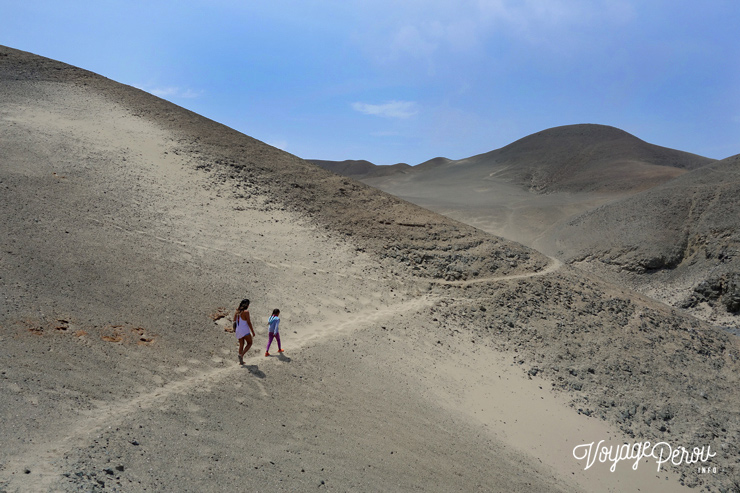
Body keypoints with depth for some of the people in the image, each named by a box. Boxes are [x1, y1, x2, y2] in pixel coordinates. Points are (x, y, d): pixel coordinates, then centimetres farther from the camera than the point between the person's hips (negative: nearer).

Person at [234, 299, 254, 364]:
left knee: (241, 345, 14)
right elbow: (248, 322, -15)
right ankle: (241, 355, -10)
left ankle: (241, 361, 15)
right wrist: (252, 331, -9)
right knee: (249, 343, 10)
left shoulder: (237, 312, 7)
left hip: (238, 330, 7)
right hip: (245, 330, -7)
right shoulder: (246, 311, -14)